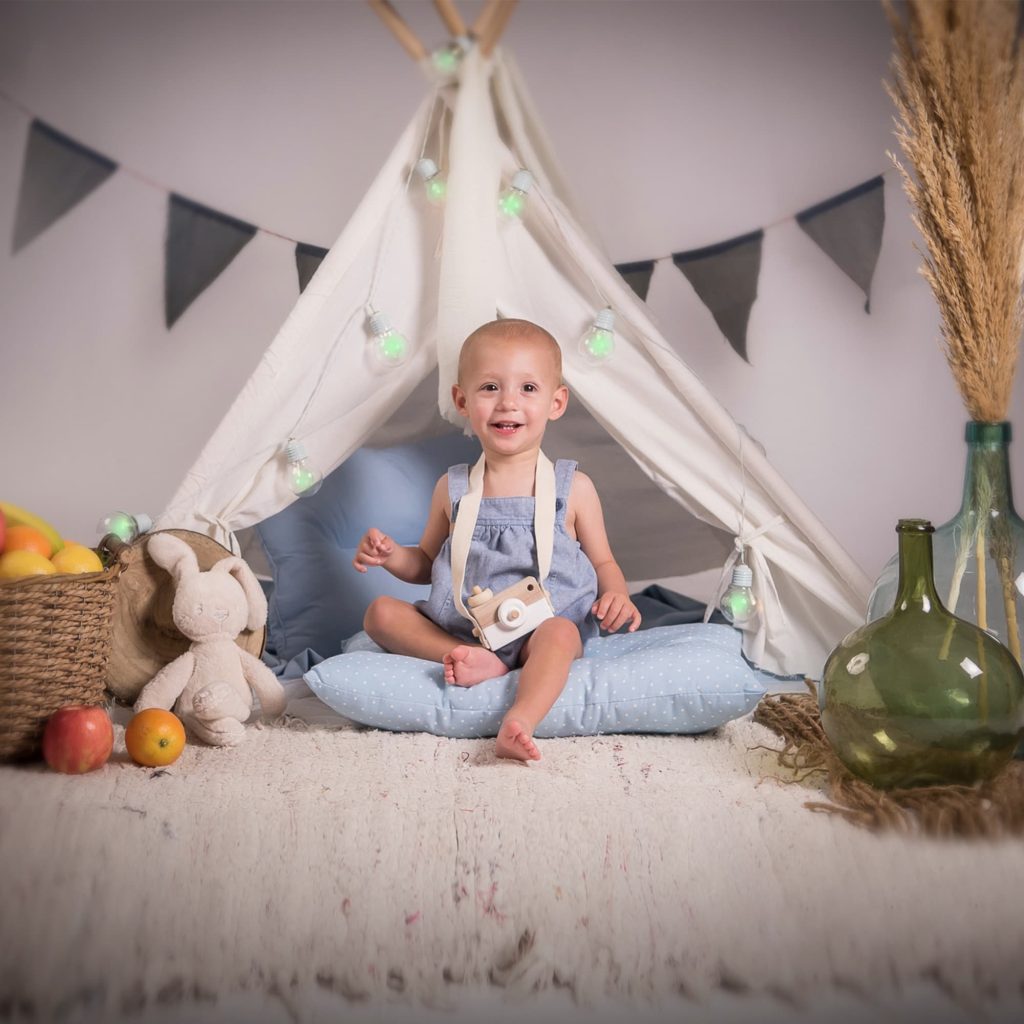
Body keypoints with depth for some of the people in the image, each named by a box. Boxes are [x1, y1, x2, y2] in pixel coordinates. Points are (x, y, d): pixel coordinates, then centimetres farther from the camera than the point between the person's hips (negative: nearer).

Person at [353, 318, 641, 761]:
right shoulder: (453, 488, 9)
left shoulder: (573, 488, 3)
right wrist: (391, 556, -2)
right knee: (380, 612, -14)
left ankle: (519, 721, -52)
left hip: (540, 628, -3)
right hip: (457, 627, 3)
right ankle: (475, 661, -28)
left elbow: (603, 561, 10)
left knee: (559, 633, -35)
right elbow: (427, 562, 20)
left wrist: (616, 595, -13)